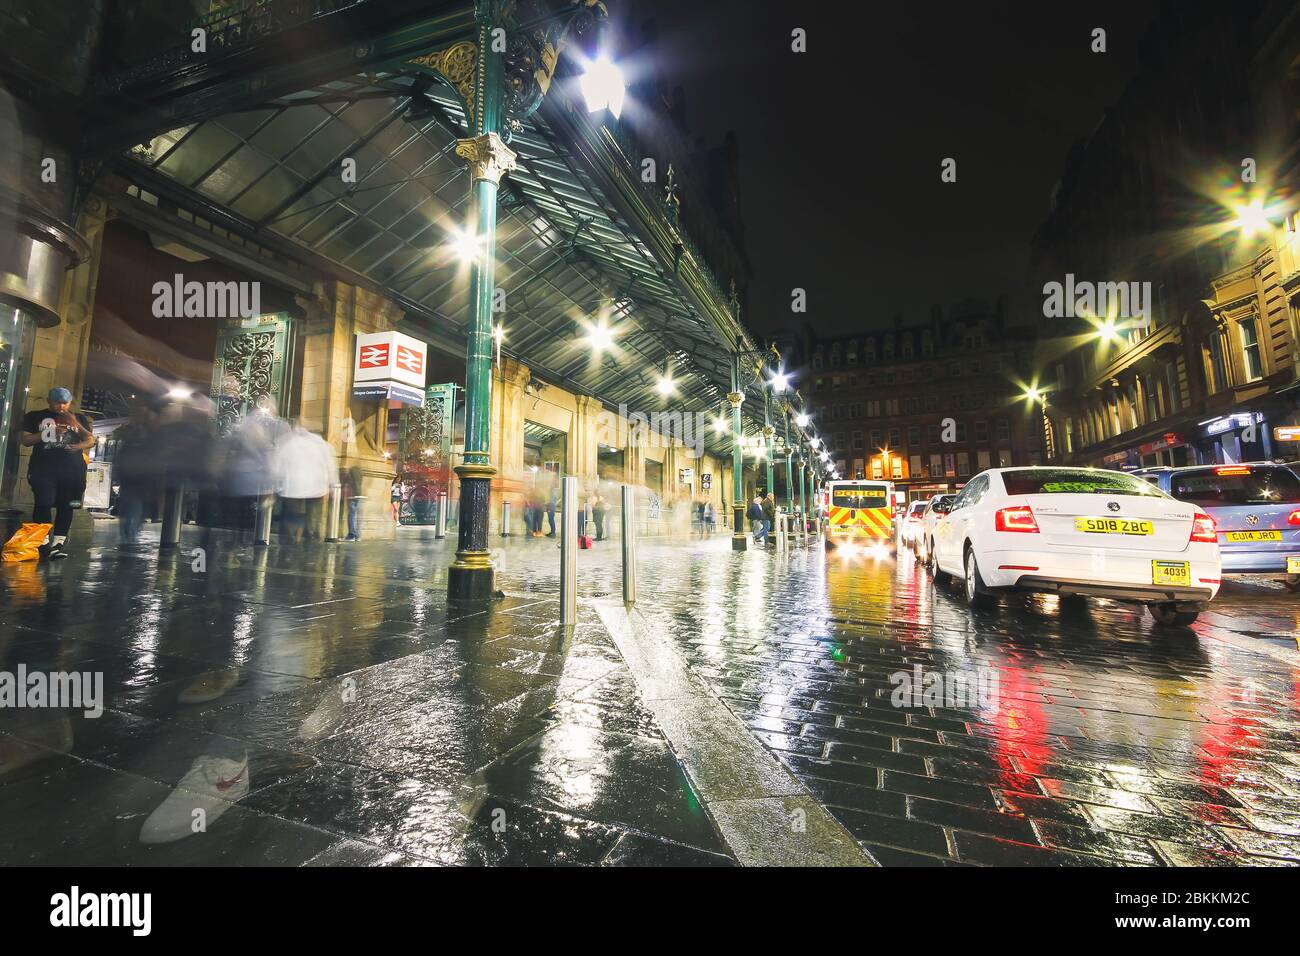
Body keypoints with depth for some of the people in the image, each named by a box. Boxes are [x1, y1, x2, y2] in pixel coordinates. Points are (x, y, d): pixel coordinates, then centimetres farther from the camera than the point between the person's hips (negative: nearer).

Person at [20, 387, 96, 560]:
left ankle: (58, 542, -1)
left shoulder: (79, 418, 16)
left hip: (72, 469, 1)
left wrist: (76, 425, -7)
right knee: (43, 503, -9)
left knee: (66, 505, -2)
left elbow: (92, 440, 10)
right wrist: (48, 433, -9)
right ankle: (42, 541, -6)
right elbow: (25, 439, 6)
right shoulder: (35, 416, 12)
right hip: (43, 468, -1)